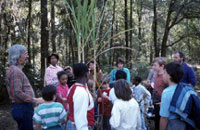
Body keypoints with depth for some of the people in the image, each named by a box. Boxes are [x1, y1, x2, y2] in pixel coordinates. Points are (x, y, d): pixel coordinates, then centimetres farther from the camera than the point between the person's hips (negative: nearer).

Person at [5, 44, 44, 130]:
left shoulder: (16, 69, 16)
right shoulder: (15, 71, -17)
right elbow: (18, 93, -24)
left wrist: (34, 100, 19)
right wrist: (35, 100, -19)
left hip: (23, 108, 10)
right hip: (23, 109, -10)